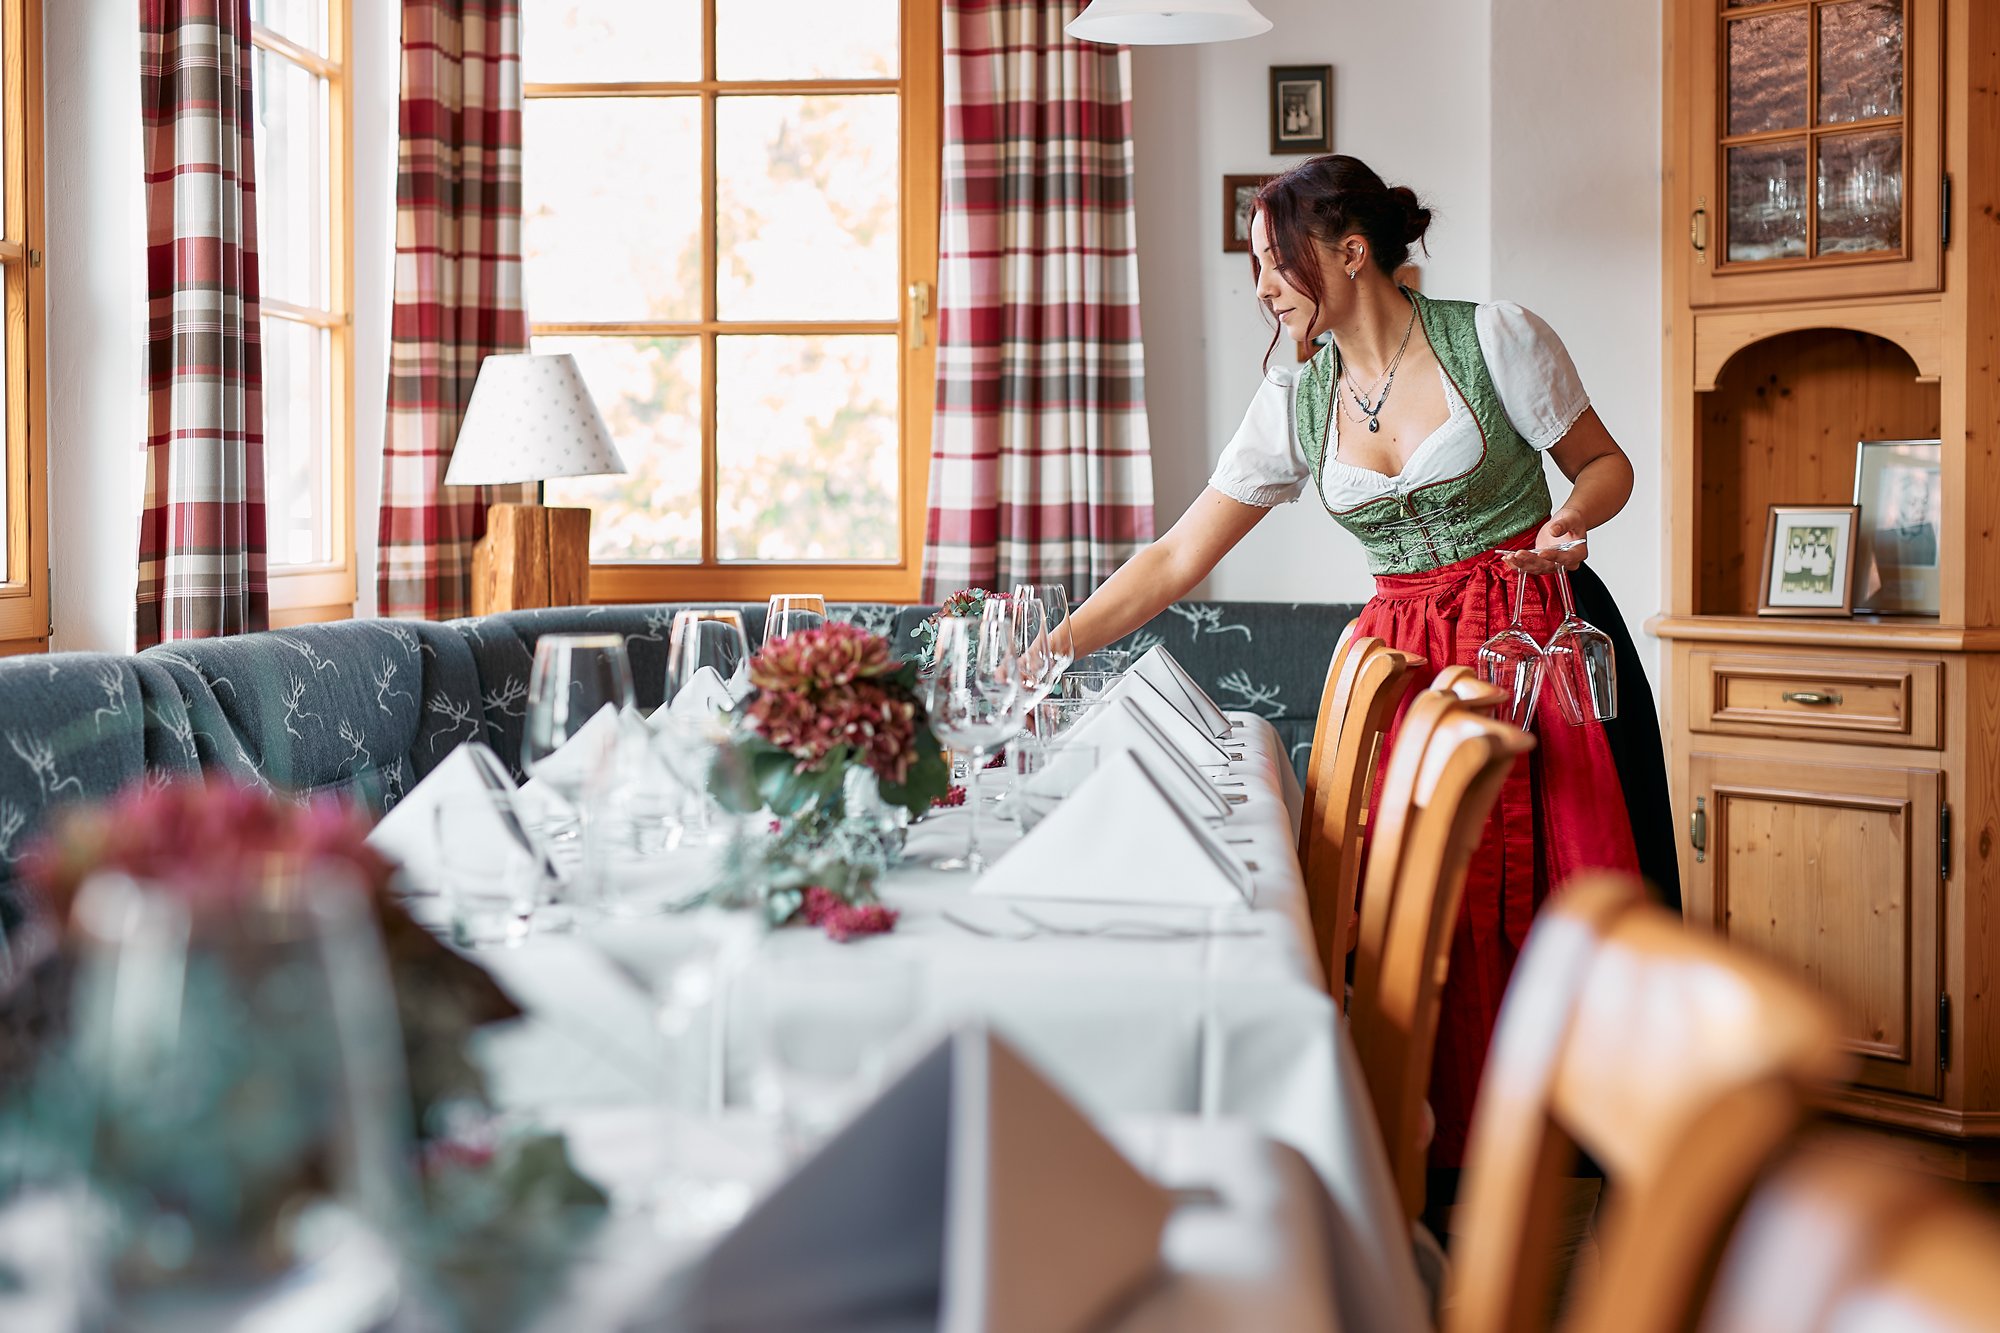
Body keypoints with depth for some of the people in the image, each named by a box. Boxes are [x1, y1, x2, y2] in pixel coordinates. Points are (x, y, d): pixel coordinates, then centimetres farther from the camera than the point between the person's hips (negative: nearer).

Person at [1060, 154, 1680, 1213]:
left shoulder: (1494, 338, -6)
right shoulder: (1295, 403, 5)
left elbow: (1605, 465, 5)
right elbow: (1178, 558, 5)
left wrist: (1571, 520, -18)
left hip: (1541, 641, -3)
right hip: (1404, 658, 3)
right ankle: (1448, 1157, 9)